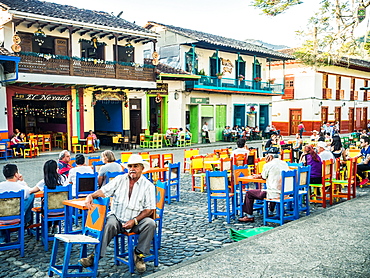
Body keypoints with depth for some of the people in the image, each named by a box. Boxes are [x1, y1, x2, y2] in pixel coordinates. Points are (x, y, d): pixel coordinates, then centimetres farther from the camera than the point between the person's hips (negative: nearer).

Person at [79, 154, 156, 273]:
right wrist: (91, 196, -18)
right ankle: (95, 255, -26)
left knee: (150, 223, -28)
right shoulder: (120, 180, 8)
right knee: (109, 224, -31)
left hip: (137, 220, 0)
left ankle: (139, 254, -11)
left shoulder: (148, 185, 0)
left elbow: (149, 209, -4)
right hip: (117, 217, 1)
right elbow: (104, 191, 4)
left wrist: (134, 221, -16)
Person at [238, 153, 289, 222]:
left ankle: (249, 216, 15)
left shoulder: (268, 165, -8)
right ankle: (271, 212, 45)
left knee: (249, 193, 9)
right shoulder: (285, 163, 9)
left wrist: (258, 176, 32)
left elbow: (263, 177, 8)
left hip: (274, 194, -7)